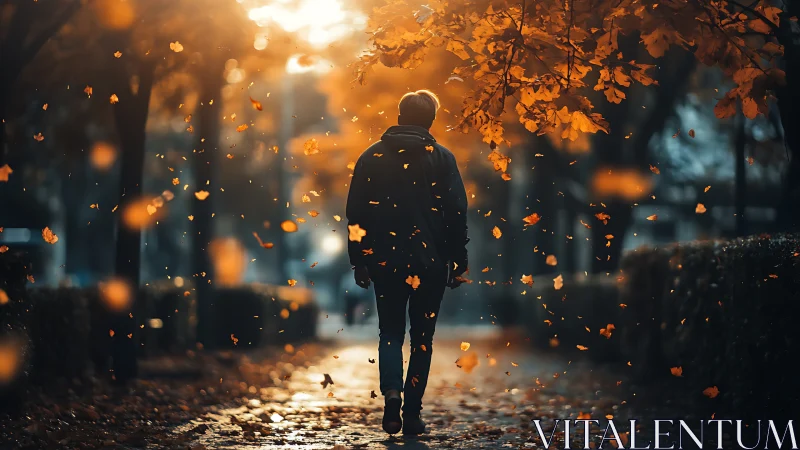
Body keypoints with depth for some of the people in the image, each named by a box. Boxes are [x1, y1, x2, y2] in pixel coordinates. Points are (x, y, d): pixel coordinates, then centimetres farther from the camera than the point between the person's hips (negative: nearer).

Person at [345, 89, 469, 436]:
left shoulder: (371, 157, 2)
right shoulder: (441, 158, -3)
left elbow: (355, 215, 3)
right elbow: (457, 214, -5)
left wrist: (358, 261, 10)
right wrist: (458, 264, 3)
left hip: (385, 262, 1)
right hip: (429, 263, -1)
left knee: (390, 332, 15)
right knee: (422, 337, 10)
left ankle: (391, 391, -9)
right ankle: (412, 414, 9)